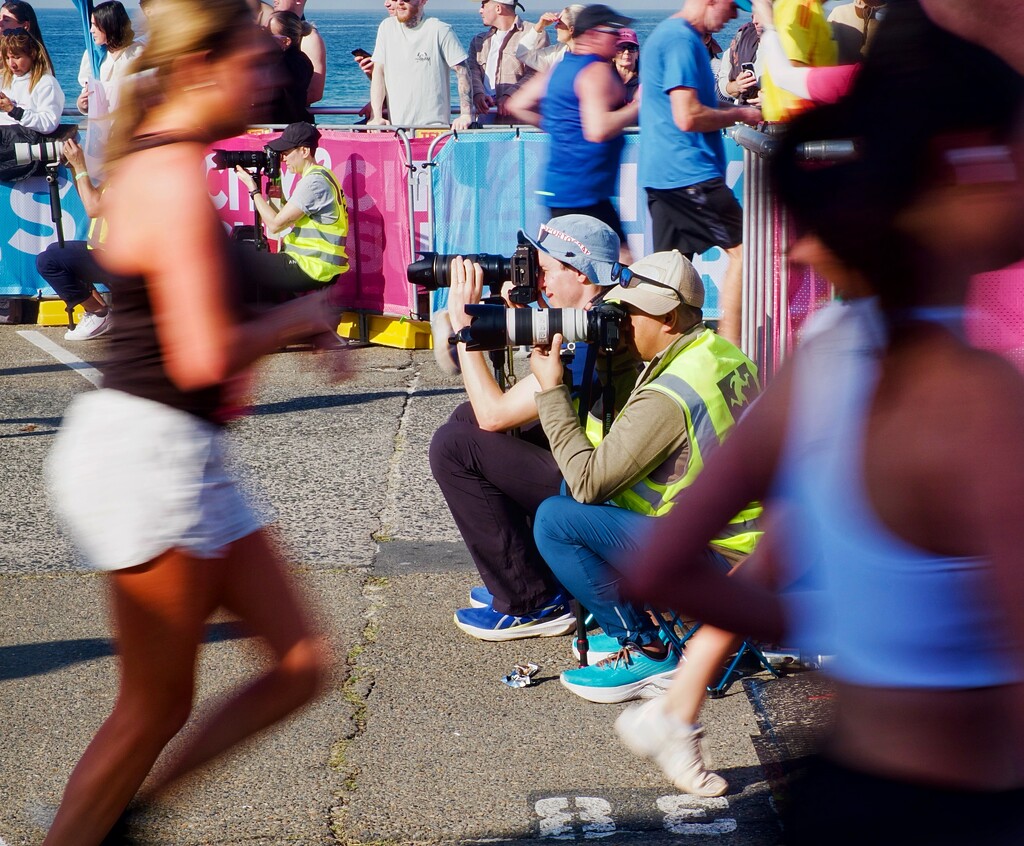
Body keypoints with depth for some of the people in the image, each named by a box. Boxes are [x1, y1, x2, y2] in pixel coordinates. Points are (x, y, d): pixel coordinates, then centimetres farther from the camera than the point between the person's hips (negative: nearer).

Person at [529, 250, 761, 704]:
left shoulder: (667, 398, -24)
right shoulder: (725, 354, 4)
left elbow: (587, 482, -20)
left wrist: (551, 390, -14)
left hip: (716, 562, -10)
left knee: (555, 520, -14)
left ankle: (645, 652, -3)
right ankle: (629, 620, 19)